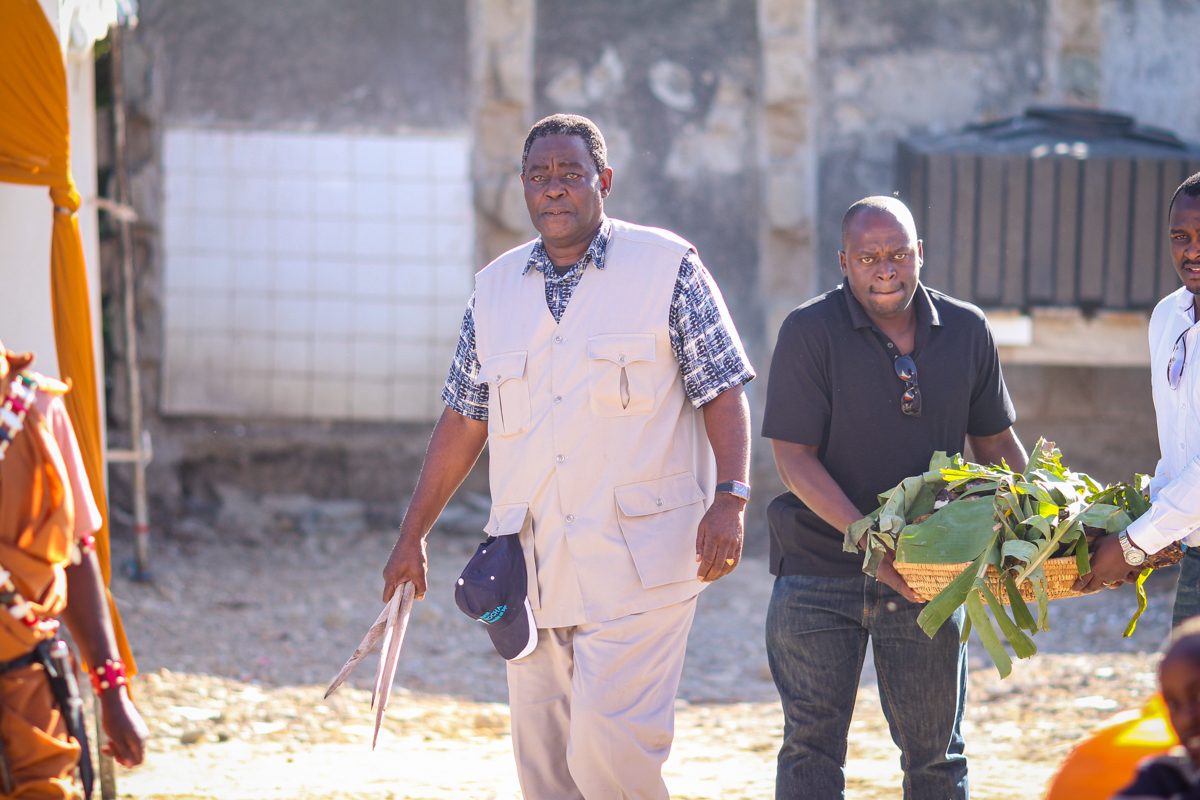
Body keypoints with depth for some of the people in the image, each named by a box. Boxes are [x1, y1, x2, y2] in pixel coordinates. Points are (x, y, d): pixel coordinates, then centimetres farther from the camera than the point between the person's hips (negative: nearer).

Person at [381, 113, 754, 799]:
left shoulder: (668, 266, 0)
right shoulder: (495, 287, 13)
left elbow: (723, 390, -3)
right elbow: (465, 417, 18)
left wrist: (730, 498, -16)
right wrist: (413, 534, 16)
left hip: (638, 561, -5)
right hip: (531, 563, 5)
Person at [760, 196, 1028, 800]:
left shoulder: (966, 331, 4)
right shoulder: (809, 332, -8)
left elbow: (996, 444, 15)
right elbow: (794, 459, -12)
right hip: (821, 566, -3)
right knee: (812, 747, -1)